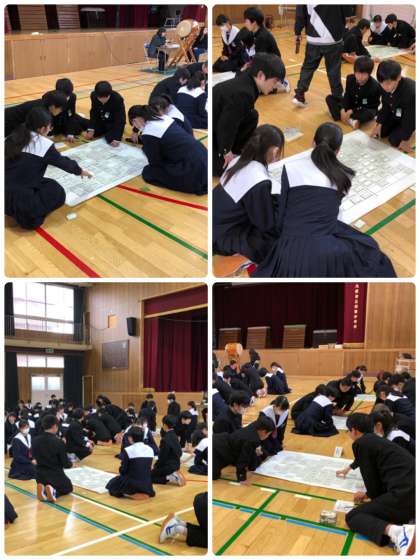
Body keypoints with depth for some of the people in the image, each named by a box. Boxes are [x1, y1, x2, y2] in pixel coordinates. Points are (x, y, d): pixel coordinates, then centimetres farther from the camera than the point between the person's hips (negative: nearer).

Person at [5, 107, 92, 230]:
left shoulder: (13, 138, 13)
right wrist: (80, 170, 30)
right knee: (58, 192, 13)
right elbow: (62, 162, 10)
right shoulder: (43, 144, -4)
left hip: (6, 192, 7)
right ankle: (30, 213, -4)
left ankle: (20, 210, 8)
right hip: (17, 198, -7)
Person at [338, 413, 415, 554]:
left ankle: (396, 531, -22)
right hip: (412, 491, 8)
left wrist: (368, 495, 23)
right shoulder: (377, 440, 24)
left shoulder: (360, 443, -1)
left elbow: (370, 479, 1)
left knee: (352, 517, 2)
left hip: (403, 495, -8)